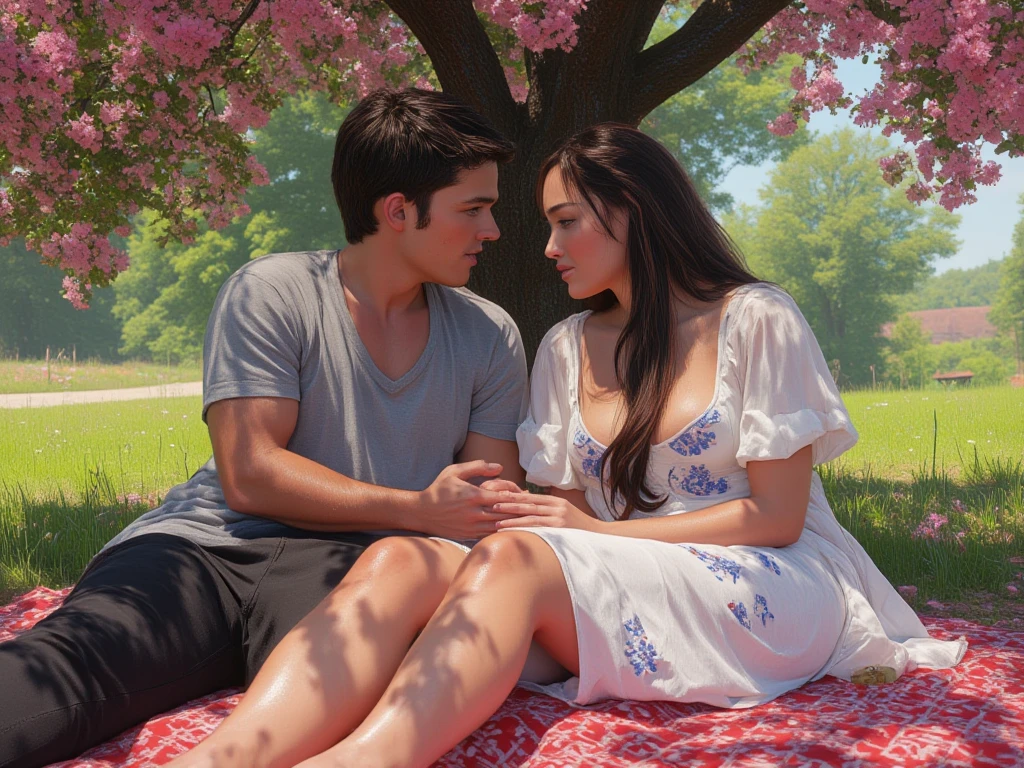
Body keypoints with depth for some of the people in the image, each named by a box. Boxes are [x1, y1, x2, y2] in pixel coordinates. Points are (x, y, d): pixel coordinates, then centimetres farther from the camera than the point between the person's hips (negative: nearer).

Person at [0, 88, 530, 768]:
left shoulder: (490, 337, 16)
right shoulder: (273, 294, 4)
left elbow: (496, 504, 15)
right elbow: (249, 475, -5)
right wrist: (418, 509, -9)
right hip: (207, 540, -1)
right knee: (60, 666, -35)